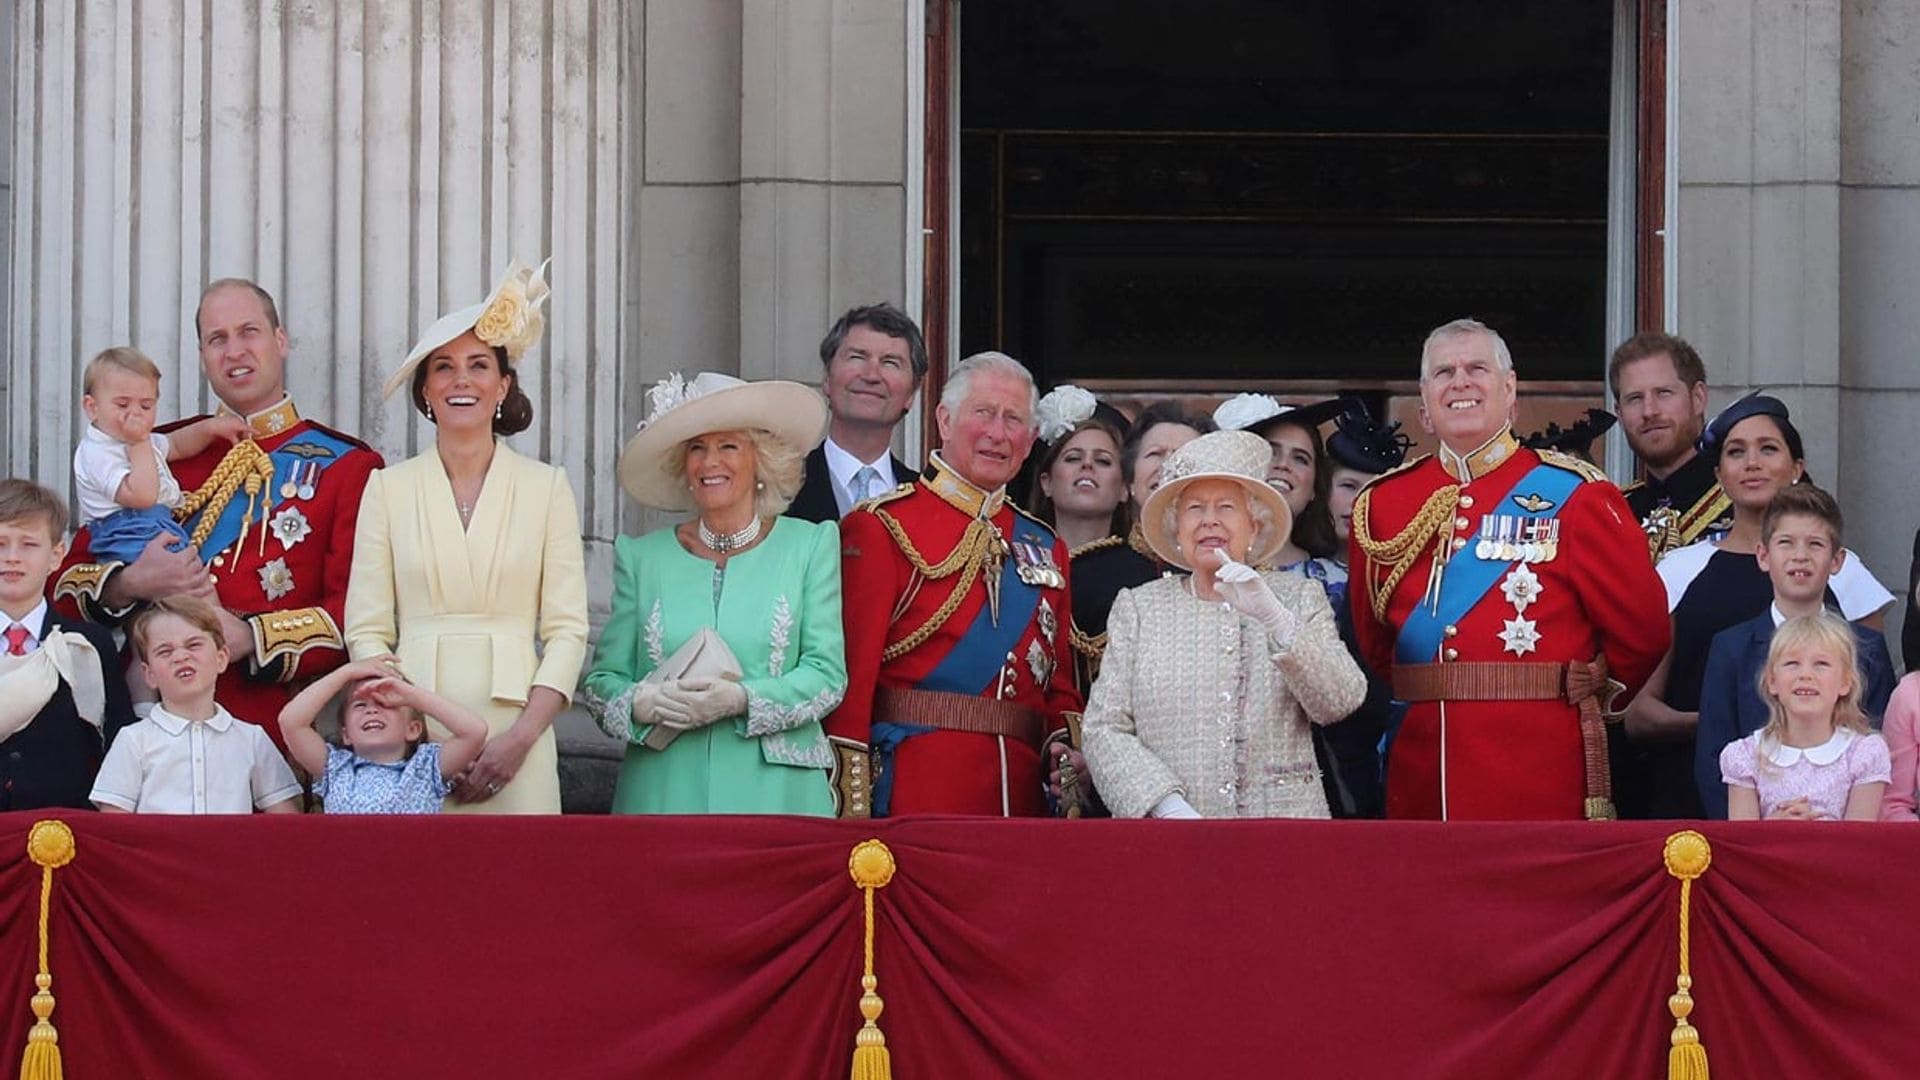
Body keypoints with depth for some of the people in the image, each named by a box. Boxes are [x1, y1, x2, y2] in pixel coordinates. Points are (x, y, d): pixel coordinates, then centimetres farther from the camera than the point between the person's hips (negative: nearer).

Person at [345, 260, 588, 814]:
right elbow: (366, 631, 4)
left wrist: (522, 737, -10)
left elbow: (567, 630, 4)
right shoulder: (388, 488, 9)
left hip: (515, 734, 0)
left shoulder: (547, 488, 8)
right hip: (413, 736, 0)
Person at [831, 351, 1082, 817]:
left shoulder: (1045, 547, 18)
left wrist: (1065, 744, -1)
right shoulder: (880, 529, -1)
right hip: (915, 791, -5)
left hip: (1023, 792, 5)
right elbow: (854, 672, -8)